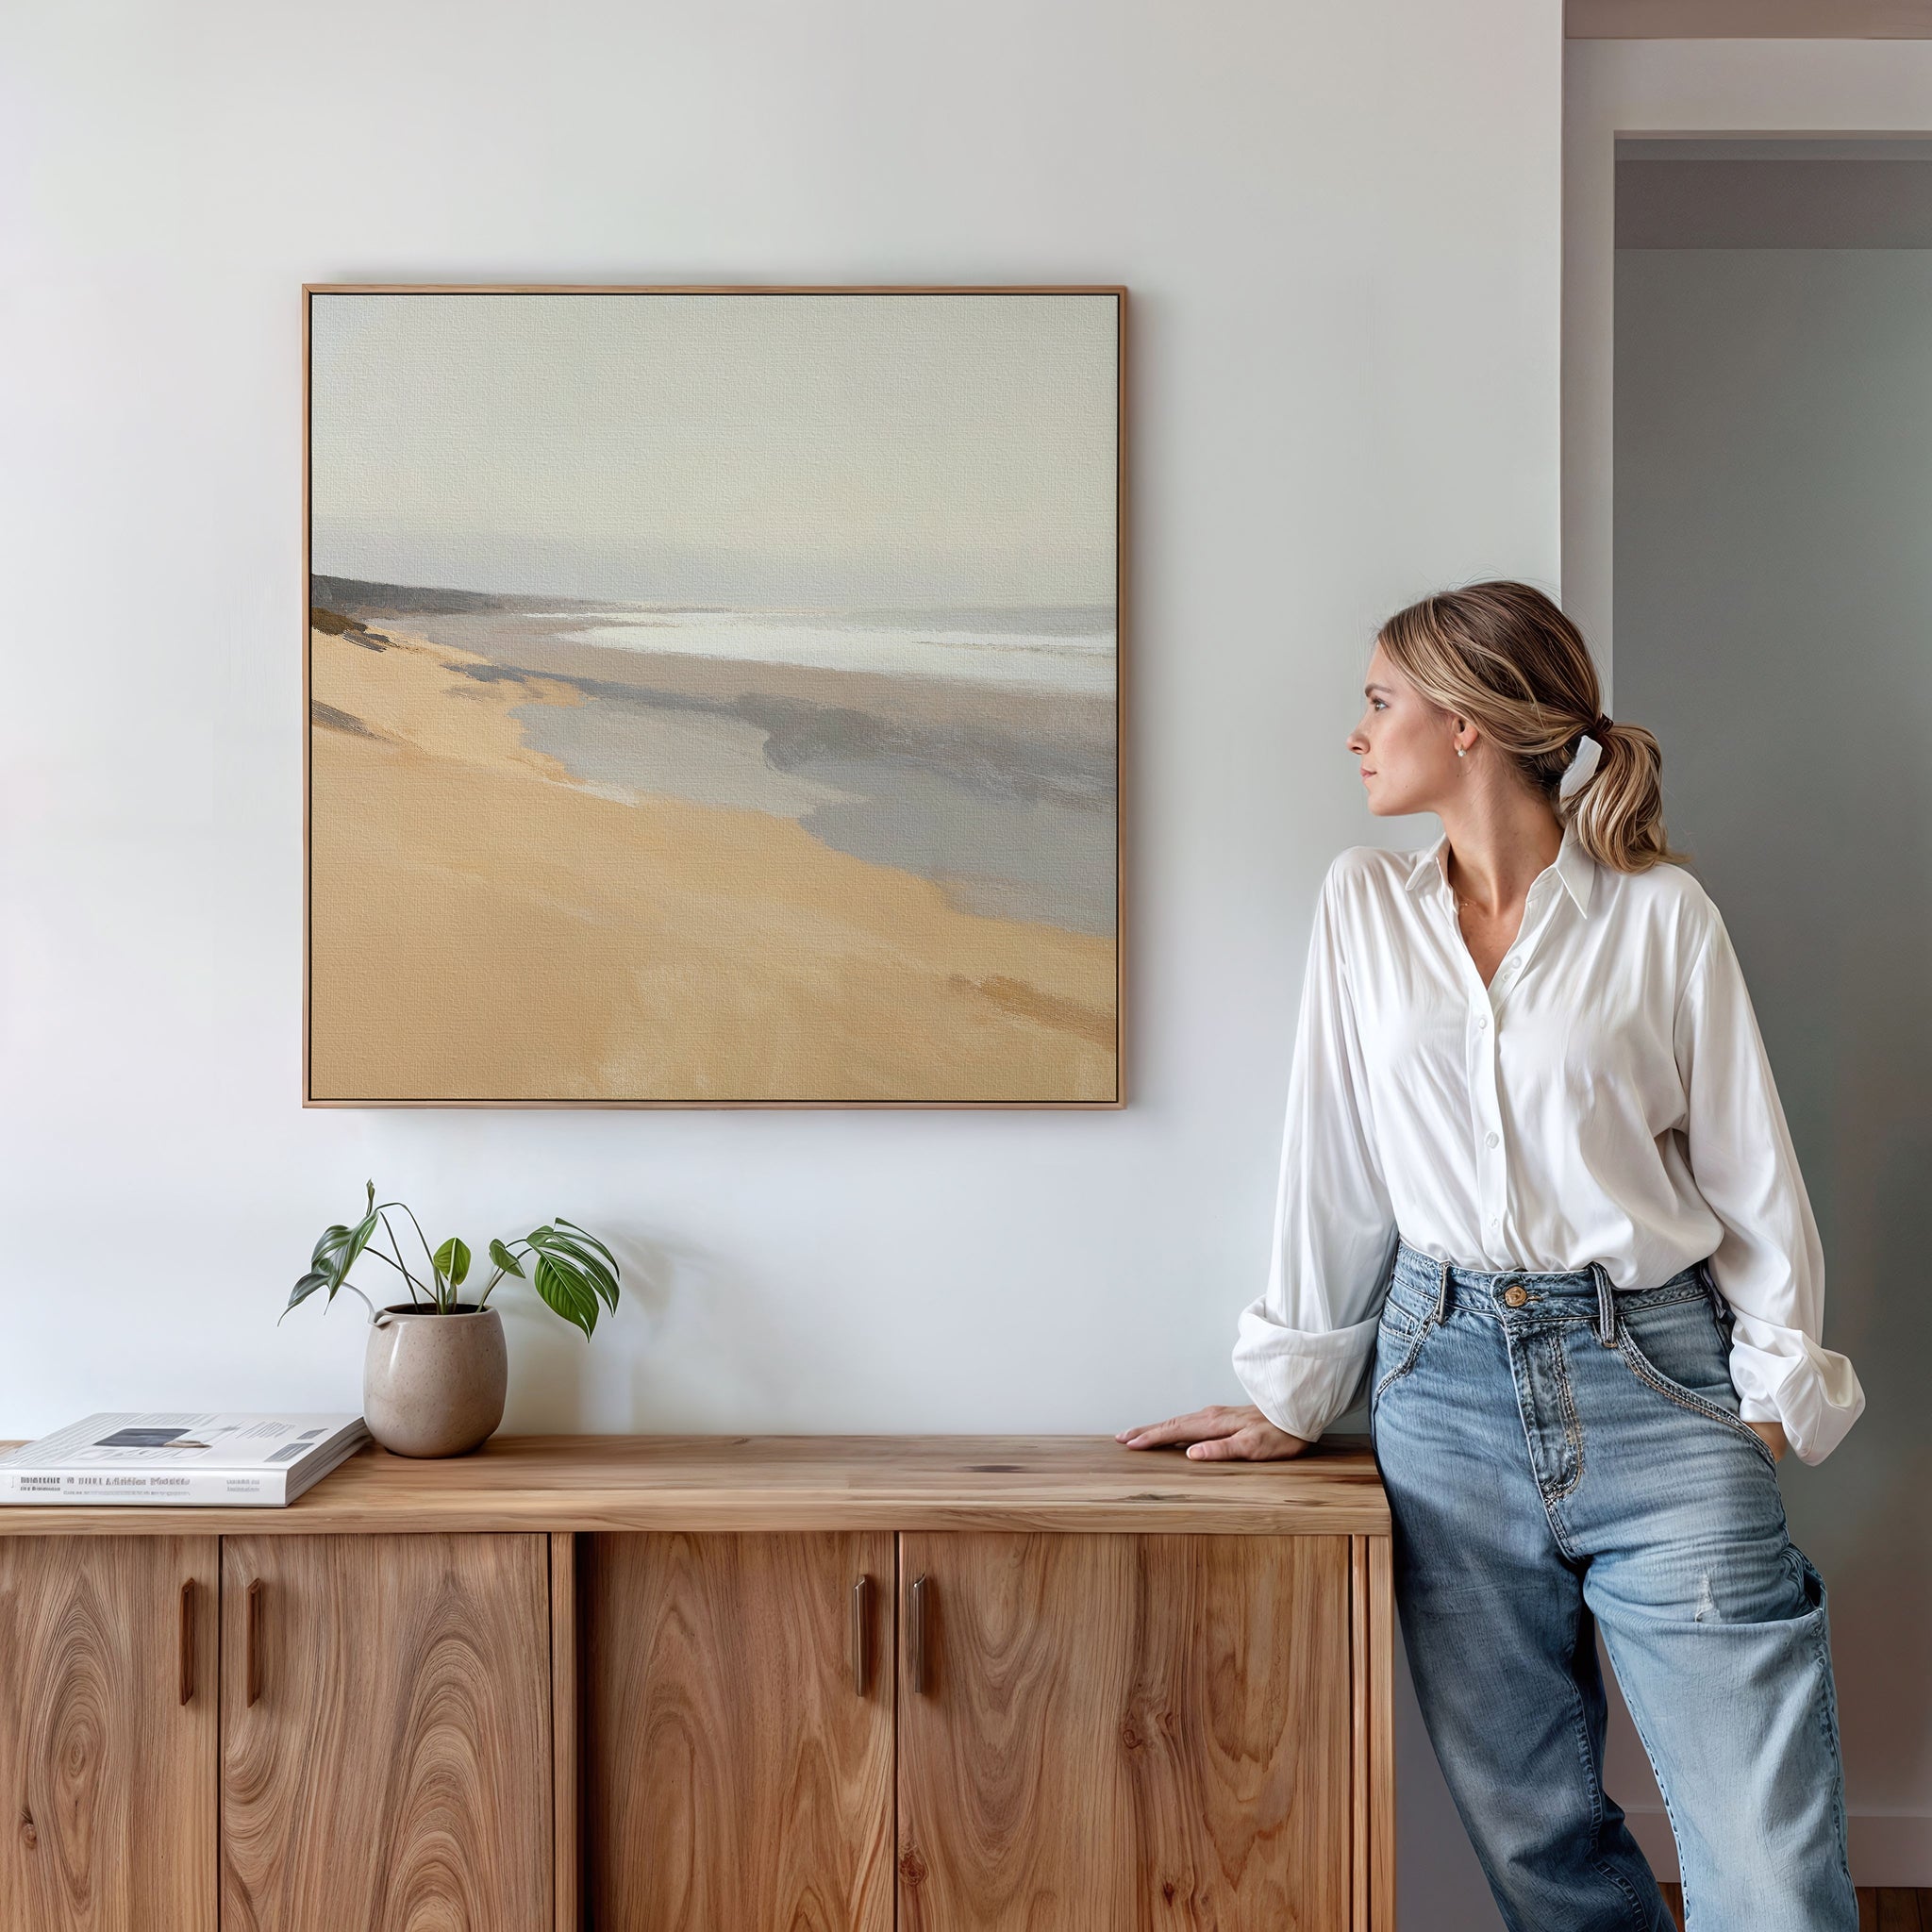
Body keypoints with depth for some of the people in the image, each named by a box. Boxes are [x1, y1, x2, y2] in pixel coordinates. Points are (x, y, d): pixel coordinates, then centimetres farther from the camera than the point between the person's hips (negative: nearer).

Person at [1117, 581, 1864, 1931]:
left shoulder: (1660, 911, 0)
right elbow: (1334, 1161, 9)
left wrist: (1777, 1389, -3)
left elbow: (1749, 1165, 3)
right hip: (1447, 1378, 3)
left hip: (1652, 1377, -2)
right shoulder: (1364, 904, 7)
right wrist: (1295, 1394, 10)